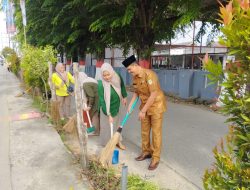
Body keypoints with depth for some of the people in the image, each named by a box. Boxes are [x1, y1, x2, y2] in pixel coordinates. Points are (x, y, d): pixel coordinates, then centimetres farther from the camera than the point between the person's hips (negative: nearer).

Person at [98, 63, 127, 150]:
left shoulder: (117, 77, -20)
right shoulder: (101, 85, -32)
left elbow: (122, 86, 2)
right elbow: (103, 101, -29)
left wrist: (124, 97, 10)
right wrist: (109, 114, -30)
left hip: (116, 105, 5)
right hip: (107, 108, -5)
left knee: (116, 123, 18)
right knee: (107, 125, 7)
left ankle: (118, 141, 34)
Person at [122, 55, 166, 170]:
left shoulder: (149, 74, -24)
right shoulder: (135, 77, 1)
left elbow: (153, 95, -26)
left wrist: (143, 111, -23)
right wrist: (130, 104, 0)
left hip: (156, 105, -7)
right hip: (145, 106, 8)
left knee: (156, 133, 0)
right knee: (144, 131, 15)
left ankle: (155, 159, 13)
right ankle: (146, 152, 33)